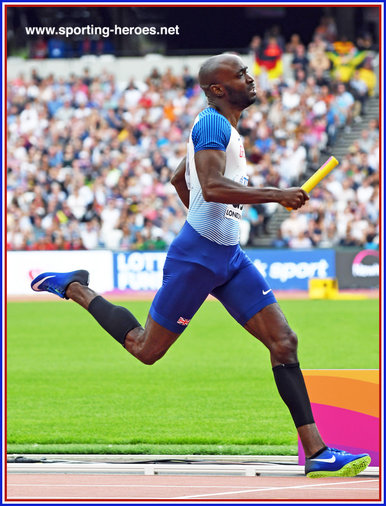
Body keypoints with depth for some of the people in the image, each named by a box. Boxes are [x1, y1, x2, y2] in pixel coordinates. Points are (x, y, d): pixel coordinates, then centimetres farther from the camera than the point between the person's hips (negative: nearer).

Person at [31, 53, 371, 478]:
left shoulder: (222, 127, 17)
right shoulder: (213, 124, -14)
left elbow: (178, 178, 30)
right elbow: (211, 186, -30)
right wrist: (275, 195, -27)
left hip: (229, 257, 9)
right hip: (196, 258, -9)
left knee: (283, 342, -3)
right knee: (146, 349, 2)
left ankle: (317, 454, -7)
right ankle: (74, 288, 23)